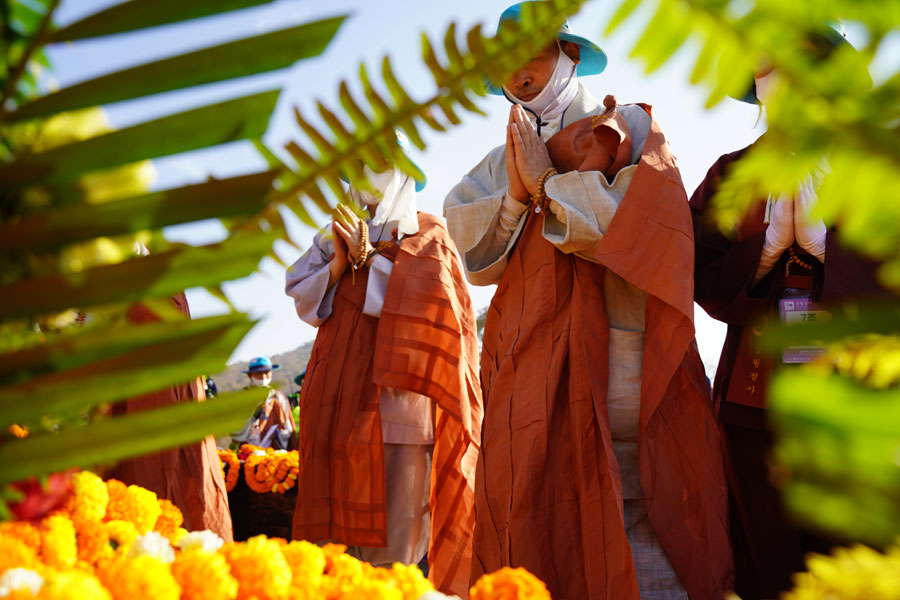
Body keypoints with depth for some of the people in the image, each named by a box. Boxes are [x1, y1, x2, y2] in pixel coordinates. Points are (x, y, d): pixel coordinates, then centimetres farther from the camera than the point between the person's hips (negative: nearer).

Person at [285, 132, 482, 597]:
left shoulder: (425, 234, 10)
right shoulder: (339, 234, 22)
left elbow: (427, 298, -7)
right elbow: (302, 297, 13)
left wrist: (369, 258, -5)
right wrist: (338, 264, -3)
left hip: (396, 387, -4)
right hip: (339, 390, 4)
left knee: (394, 506, -10)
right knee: (342, 505, 0)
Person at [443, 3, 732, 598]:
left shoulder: (628, 125, 12)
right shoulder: (503, 160, 23)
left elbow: (645, 226, -6)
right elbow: (468, 246, 9)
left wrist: (549, 183, -2)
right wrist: (517, 195, -7)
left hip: (619, 365, -3)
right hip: (530, 368, 4)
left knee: (636, 548, -9)